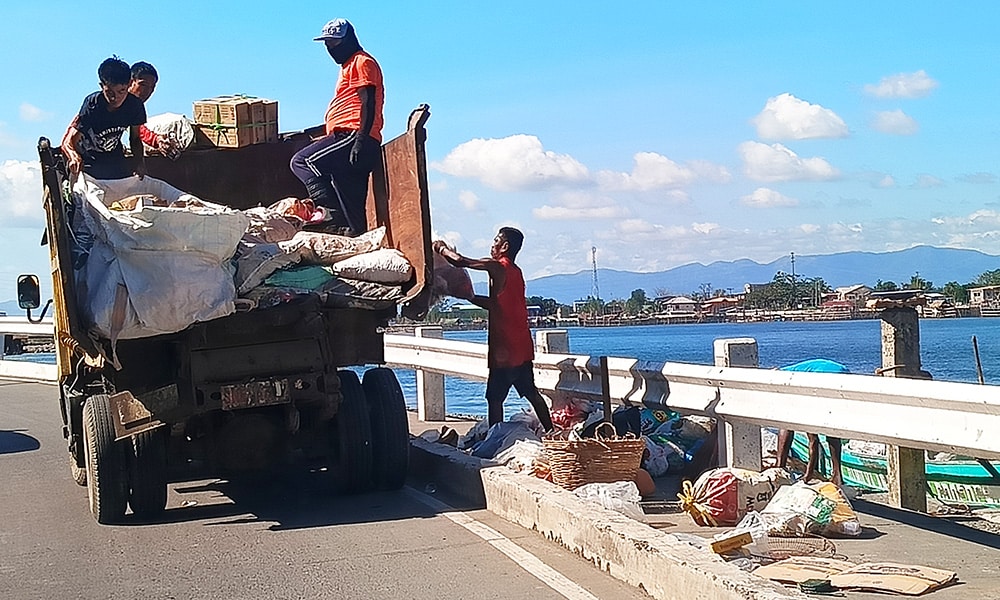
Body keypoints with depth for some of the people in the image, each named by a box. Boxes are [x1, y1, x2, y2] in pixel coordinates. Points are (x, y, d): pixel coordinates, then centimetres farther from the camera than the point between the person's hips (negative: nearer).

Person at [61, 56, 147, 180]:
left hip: (115, 158, 4)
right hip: (87, 159, -4)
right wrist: (74, 157, -55)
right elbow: (68, 143, -31)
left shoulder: (134, 105, -18)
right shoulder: (92, 105, -29)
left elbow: (135, 138, -1)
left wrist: (139, 160, -22)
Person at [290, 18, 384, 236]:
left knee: (302, 162, -19)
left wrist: (360, 140, -23)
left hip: (353, 136, -10)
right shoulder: (348, 66, 30)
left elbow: (368, 103, -14)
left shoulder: (362, 62, -1)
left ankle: (336, 210, -28)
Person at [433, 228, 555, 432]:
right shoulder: (515, 272, 15)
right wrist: (469, 296, 21)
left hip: (505, 348, -9)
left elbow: (460, 261, -14)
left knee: (495, 398, -5)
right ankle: (550, 432, 20)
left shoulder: (497, 267, -11)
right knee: (531, 393, 16)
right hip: (522, 347, 9)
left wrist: (442, 248, 3)